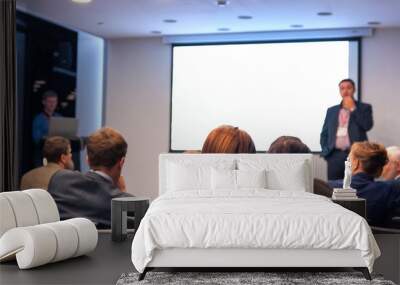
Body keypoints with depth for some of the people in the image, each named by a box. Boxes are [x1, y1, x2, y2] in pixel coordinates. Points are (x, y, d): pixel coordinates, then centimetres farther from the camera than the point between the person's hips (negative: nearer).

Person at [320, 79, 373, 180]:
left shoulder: (364, 107, 9)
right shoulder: (331, 110, 18)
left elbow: (367, 126, -8)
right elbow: (324, 133, 18)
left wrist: (353, 109, -5)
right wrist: (325, 151, 3)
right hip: (335, 156, 3)